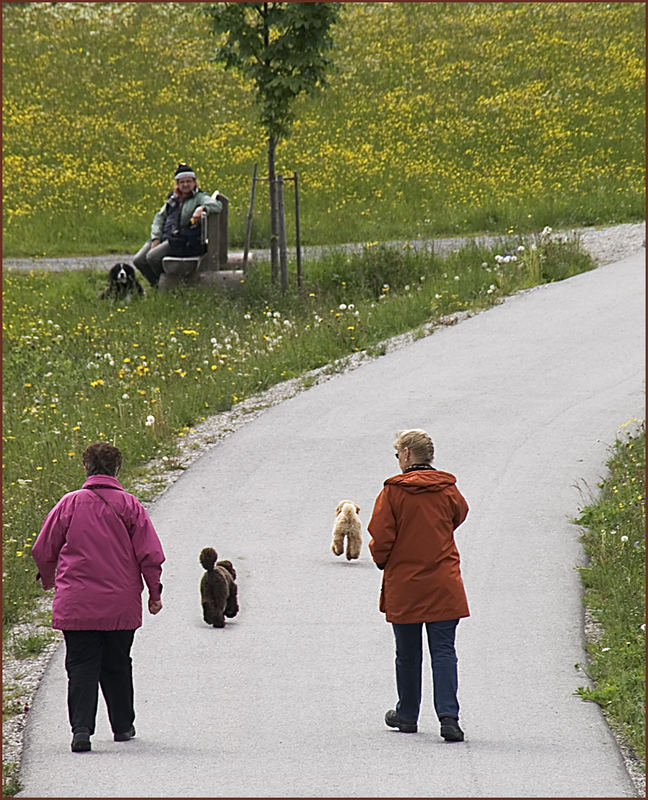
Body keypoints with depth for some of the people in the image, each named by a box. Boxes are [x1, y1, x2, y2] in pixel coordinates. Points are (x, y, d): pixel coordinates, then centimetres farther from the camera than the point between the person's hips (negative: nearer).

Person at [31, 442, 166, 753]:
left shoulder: (69, 503, -2)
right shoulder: (129, 506, -2)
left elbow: (43, 550, 4)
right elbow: (150, 554, -4)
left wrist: (48, 579, 24)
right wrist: (154, 592, 9)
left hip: (75, 605, -1)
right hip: (121, 606, 1)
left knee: (81, 666, 1)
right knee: (117, 665, 16)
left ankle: (81, 729, -13)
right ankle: (123, 726, 25)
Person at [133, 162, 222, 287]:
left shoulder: (199, 198, 1)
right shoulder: (173, 199, 19)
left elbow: (217, 206, -15)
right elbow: (160, 217, 17)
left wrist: (202, 208, -36)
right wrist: (155, 238, 1)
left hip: (186, 242, -7)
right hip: (165, 238, 7)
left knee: (152, 257, -27)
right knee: (139, 261, -8)